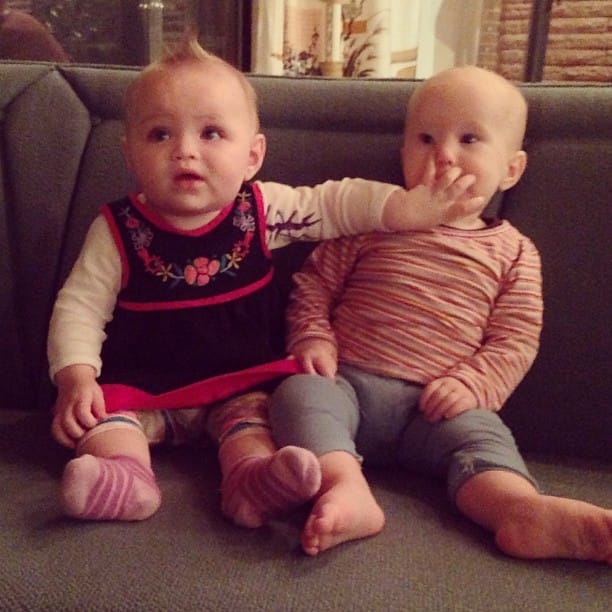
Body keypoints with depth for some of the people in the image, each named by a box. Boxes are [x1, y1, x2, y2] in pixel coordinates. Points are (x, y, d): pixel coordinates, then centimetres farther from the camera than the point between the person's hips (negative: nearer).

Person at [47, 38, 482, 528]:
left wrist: (408, 207, -17)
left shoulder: (262, 211, -7)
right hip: (141, 389, 0)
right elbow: (80, 305, -7)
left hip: (240, 384, 1)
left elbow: (336, 203, -4)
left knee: (251, 414, -26)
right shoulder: (119, 230, -10)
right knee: (102, 409, -23)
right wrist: (76, 376, -21)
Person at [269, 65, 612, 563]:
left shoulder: (513, 253, 12)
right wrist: (313, 338, -4)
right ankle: (347, 487, -49)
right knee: (299, 392, -28)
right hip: (348, 383, 1)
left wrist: (470, 384, -12)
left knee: (480, 433, -29)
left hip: (436, 408, 0)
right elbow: (314, 284, 15)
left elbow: (515, 341, 6)